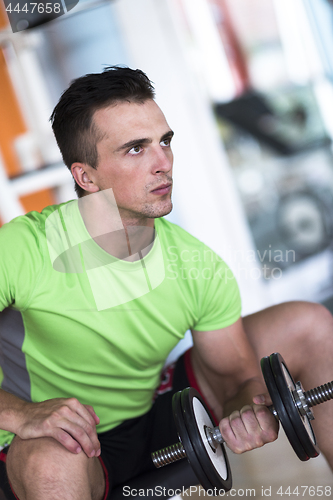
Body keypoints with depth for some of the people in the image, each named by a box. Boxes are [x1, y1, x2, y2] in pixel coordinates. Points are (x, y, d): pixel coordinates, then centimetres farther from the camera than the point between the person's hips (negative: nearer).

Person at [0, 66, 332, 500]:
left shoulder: (200, 269, -13)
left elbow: (239, 376, -3)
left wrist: (249, 410, -26)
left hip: (157, 411, 5)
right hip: (69, 437, -4)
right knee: (53, 464, -45)